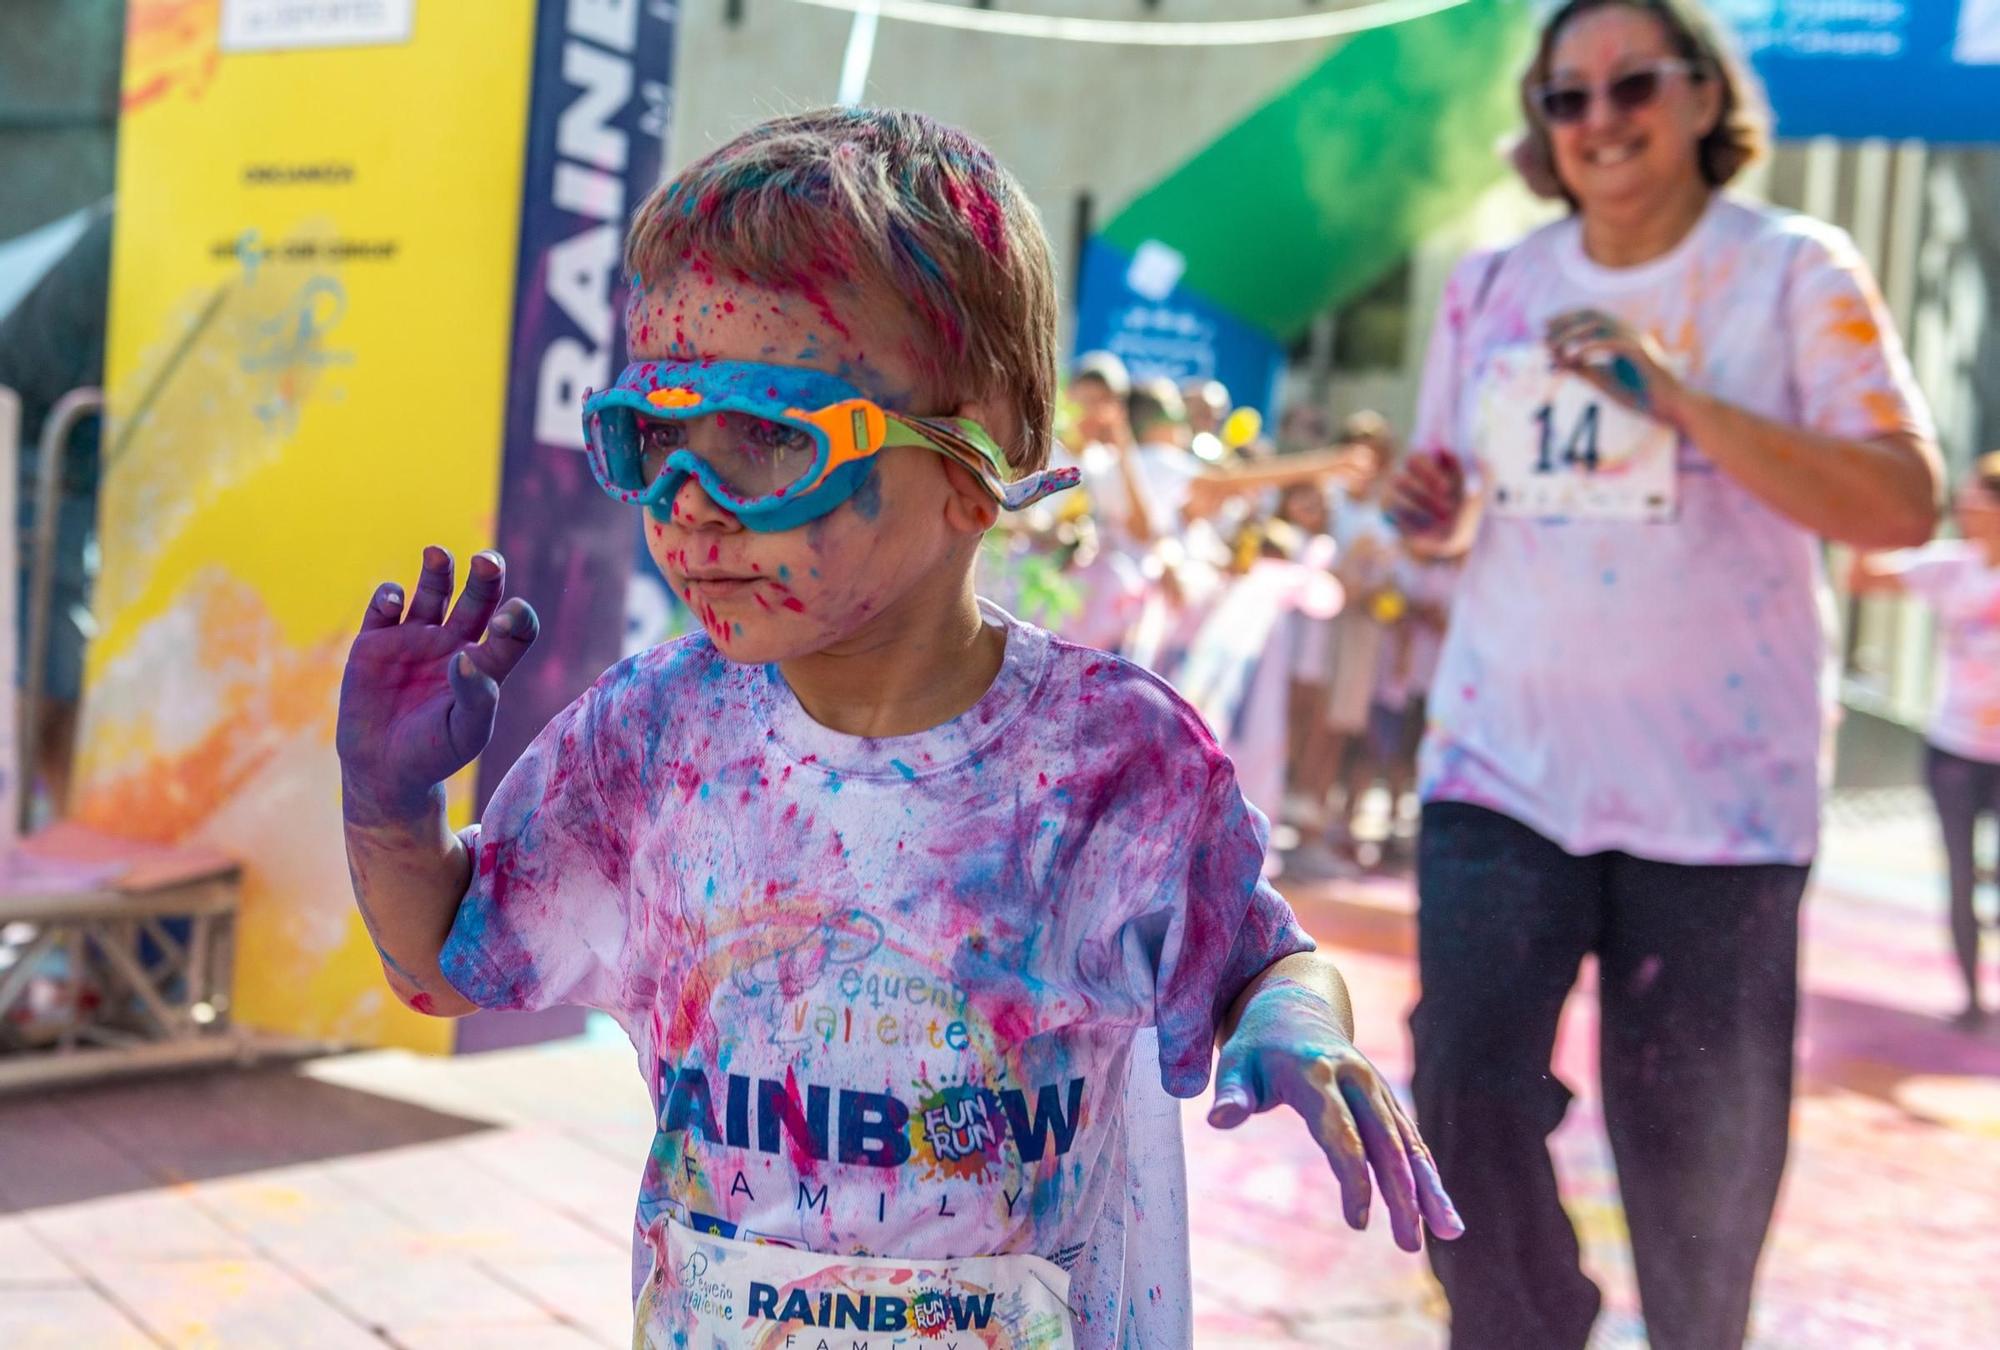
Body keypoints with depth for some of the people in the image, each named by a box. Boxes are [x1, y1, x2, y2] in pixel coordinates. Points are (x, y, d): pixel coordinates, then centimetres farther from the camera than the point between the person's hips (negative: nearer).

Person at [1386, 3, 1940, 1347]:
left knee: (1697, 1149, 8)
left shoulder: (1795, 272, -4)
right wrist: (1431, 512, -4)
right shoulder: (1491, 285, 8)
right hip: (1501, 764, 3)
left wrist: (1677, 398, -21)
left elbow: (1905, 506, -15)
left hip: (1715, 788, -3)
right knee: (1465, 1090, -4)